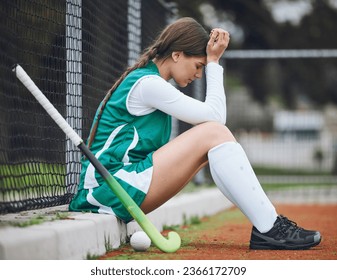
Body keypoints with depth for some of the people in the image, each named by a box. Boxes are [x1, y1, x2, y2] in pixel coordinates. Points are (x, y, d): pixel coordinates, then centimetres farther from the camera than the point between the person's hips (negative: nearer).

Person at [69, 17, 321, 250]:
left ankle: (267, 227, -3)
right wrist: (213, 62, -3)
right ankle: (269, 229, -18)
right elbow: (215, 115, -11)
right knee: (213, 133, -15)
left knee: (213, 137, 7)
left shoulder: (147, 80, 19)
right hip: (112, 189, -10)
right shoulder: (147, 84, -12)